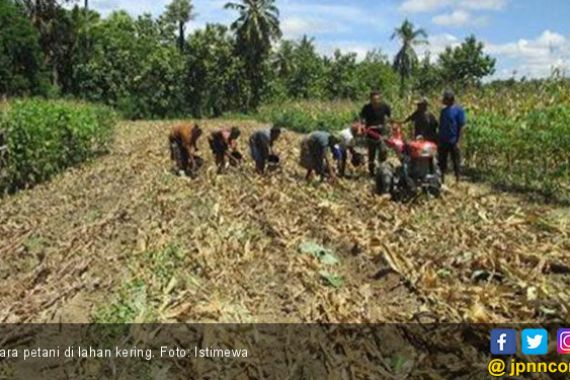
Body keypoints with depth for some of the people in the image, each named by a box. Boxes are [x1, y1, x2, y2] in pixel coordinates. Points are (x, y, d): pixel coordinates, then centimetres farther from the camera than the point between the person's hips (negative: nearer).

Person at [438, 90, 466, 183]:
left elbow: (461, 127, -9)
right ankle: (441, 180, 20)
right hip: (443, 141, 6)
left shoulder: (458, 110, -7)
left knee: (456, 162, 4)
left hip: (453, 142, -6)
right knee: (442, 162, 10)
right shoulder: (444, 110, 10)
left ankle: (457, 181, 15)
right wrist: (438, 140, 10)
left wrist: (458, 141, -14)